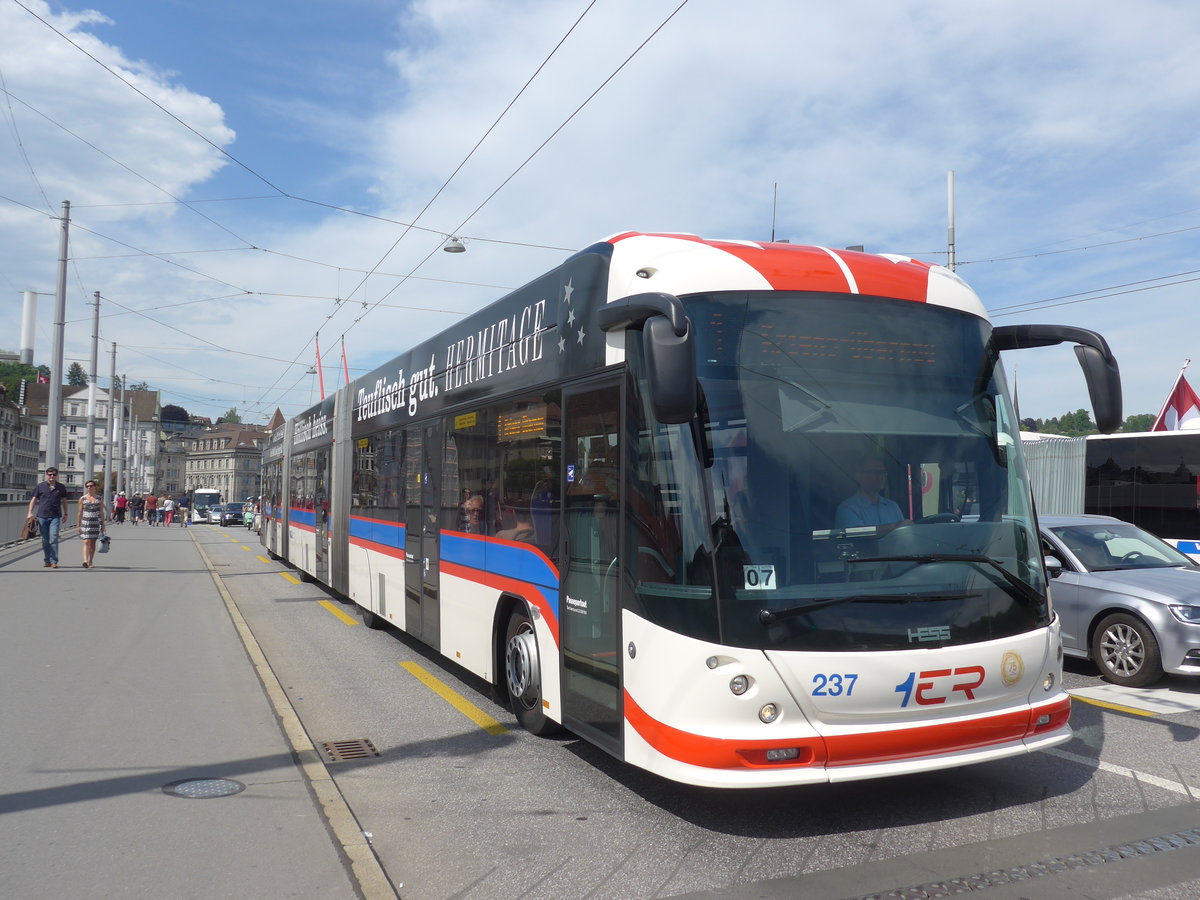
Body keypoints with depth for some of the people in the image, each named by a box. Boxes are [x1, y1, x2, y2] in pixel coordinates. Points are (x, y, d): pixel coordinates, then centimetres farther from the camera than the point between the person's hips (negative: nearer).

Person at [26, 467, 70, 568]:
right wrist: (30, 513, 1)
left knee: (54, 538, -11)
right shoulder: (40, 487, 6)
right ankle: (47, 560, 17)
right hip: (42, 516, 1)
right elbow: (33, 500, 8)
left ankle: (54, 561, -11)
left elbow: (65, 501, 16)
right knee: (45, 540, 7)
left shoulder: (61, 487, 8)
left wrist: (65, 514, 13)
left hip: (55, 517, -1)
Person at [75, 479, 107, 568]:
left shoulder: (99, 499, 7)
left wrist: (103, 525, 6)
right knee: (86, 542, -13)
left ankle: (91, 562, 16)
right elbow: (80, 513, 5)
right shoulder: (82, 499, 4)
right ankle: (85, 561, -25)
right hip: (85, 523, -2)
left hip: (96, 523, 2)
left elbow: (101, 512, 9)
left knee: (93, 543, 8)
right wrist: (78, 525, 0)